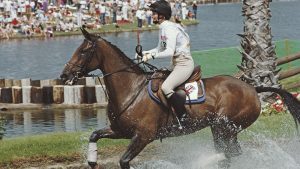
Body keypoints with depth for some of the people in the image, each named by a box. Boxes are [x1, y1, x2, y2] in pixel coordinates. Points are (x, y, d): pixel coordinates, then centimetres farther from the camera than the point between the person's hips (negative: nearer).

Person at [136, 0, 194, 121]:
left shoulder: (170, 29, -18)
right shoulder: (163, 28, 12)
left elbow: (169, 52, -27)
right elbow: (160, 49, 21)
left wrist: (152, 56, -27)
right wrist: (145, 53, 9)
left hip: (184, 64, -11)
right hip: (176, 64, 11)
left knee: (166, 87, -26)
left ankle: (185, 117, -22)